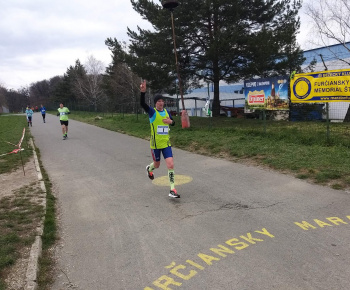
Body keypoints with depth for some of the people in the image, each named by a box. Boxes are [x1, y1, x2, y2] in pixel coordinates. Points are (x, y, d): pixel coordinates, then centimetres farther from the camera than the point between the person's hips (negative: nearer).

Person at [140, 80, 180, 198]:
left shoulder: (167, 112, 5)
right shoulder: (152, 112, -10)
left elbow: (173, 123, 17)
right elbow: (142, 104, -28)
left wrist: (171, 121, -7)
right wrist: (143, 92, -44)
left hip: (166, 143, 3)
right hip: (156, 144, -3)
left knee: (171, 165, -8)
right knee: (157, 164, 14)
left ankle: (172, 190, -3)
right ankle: (149, 168, 53)